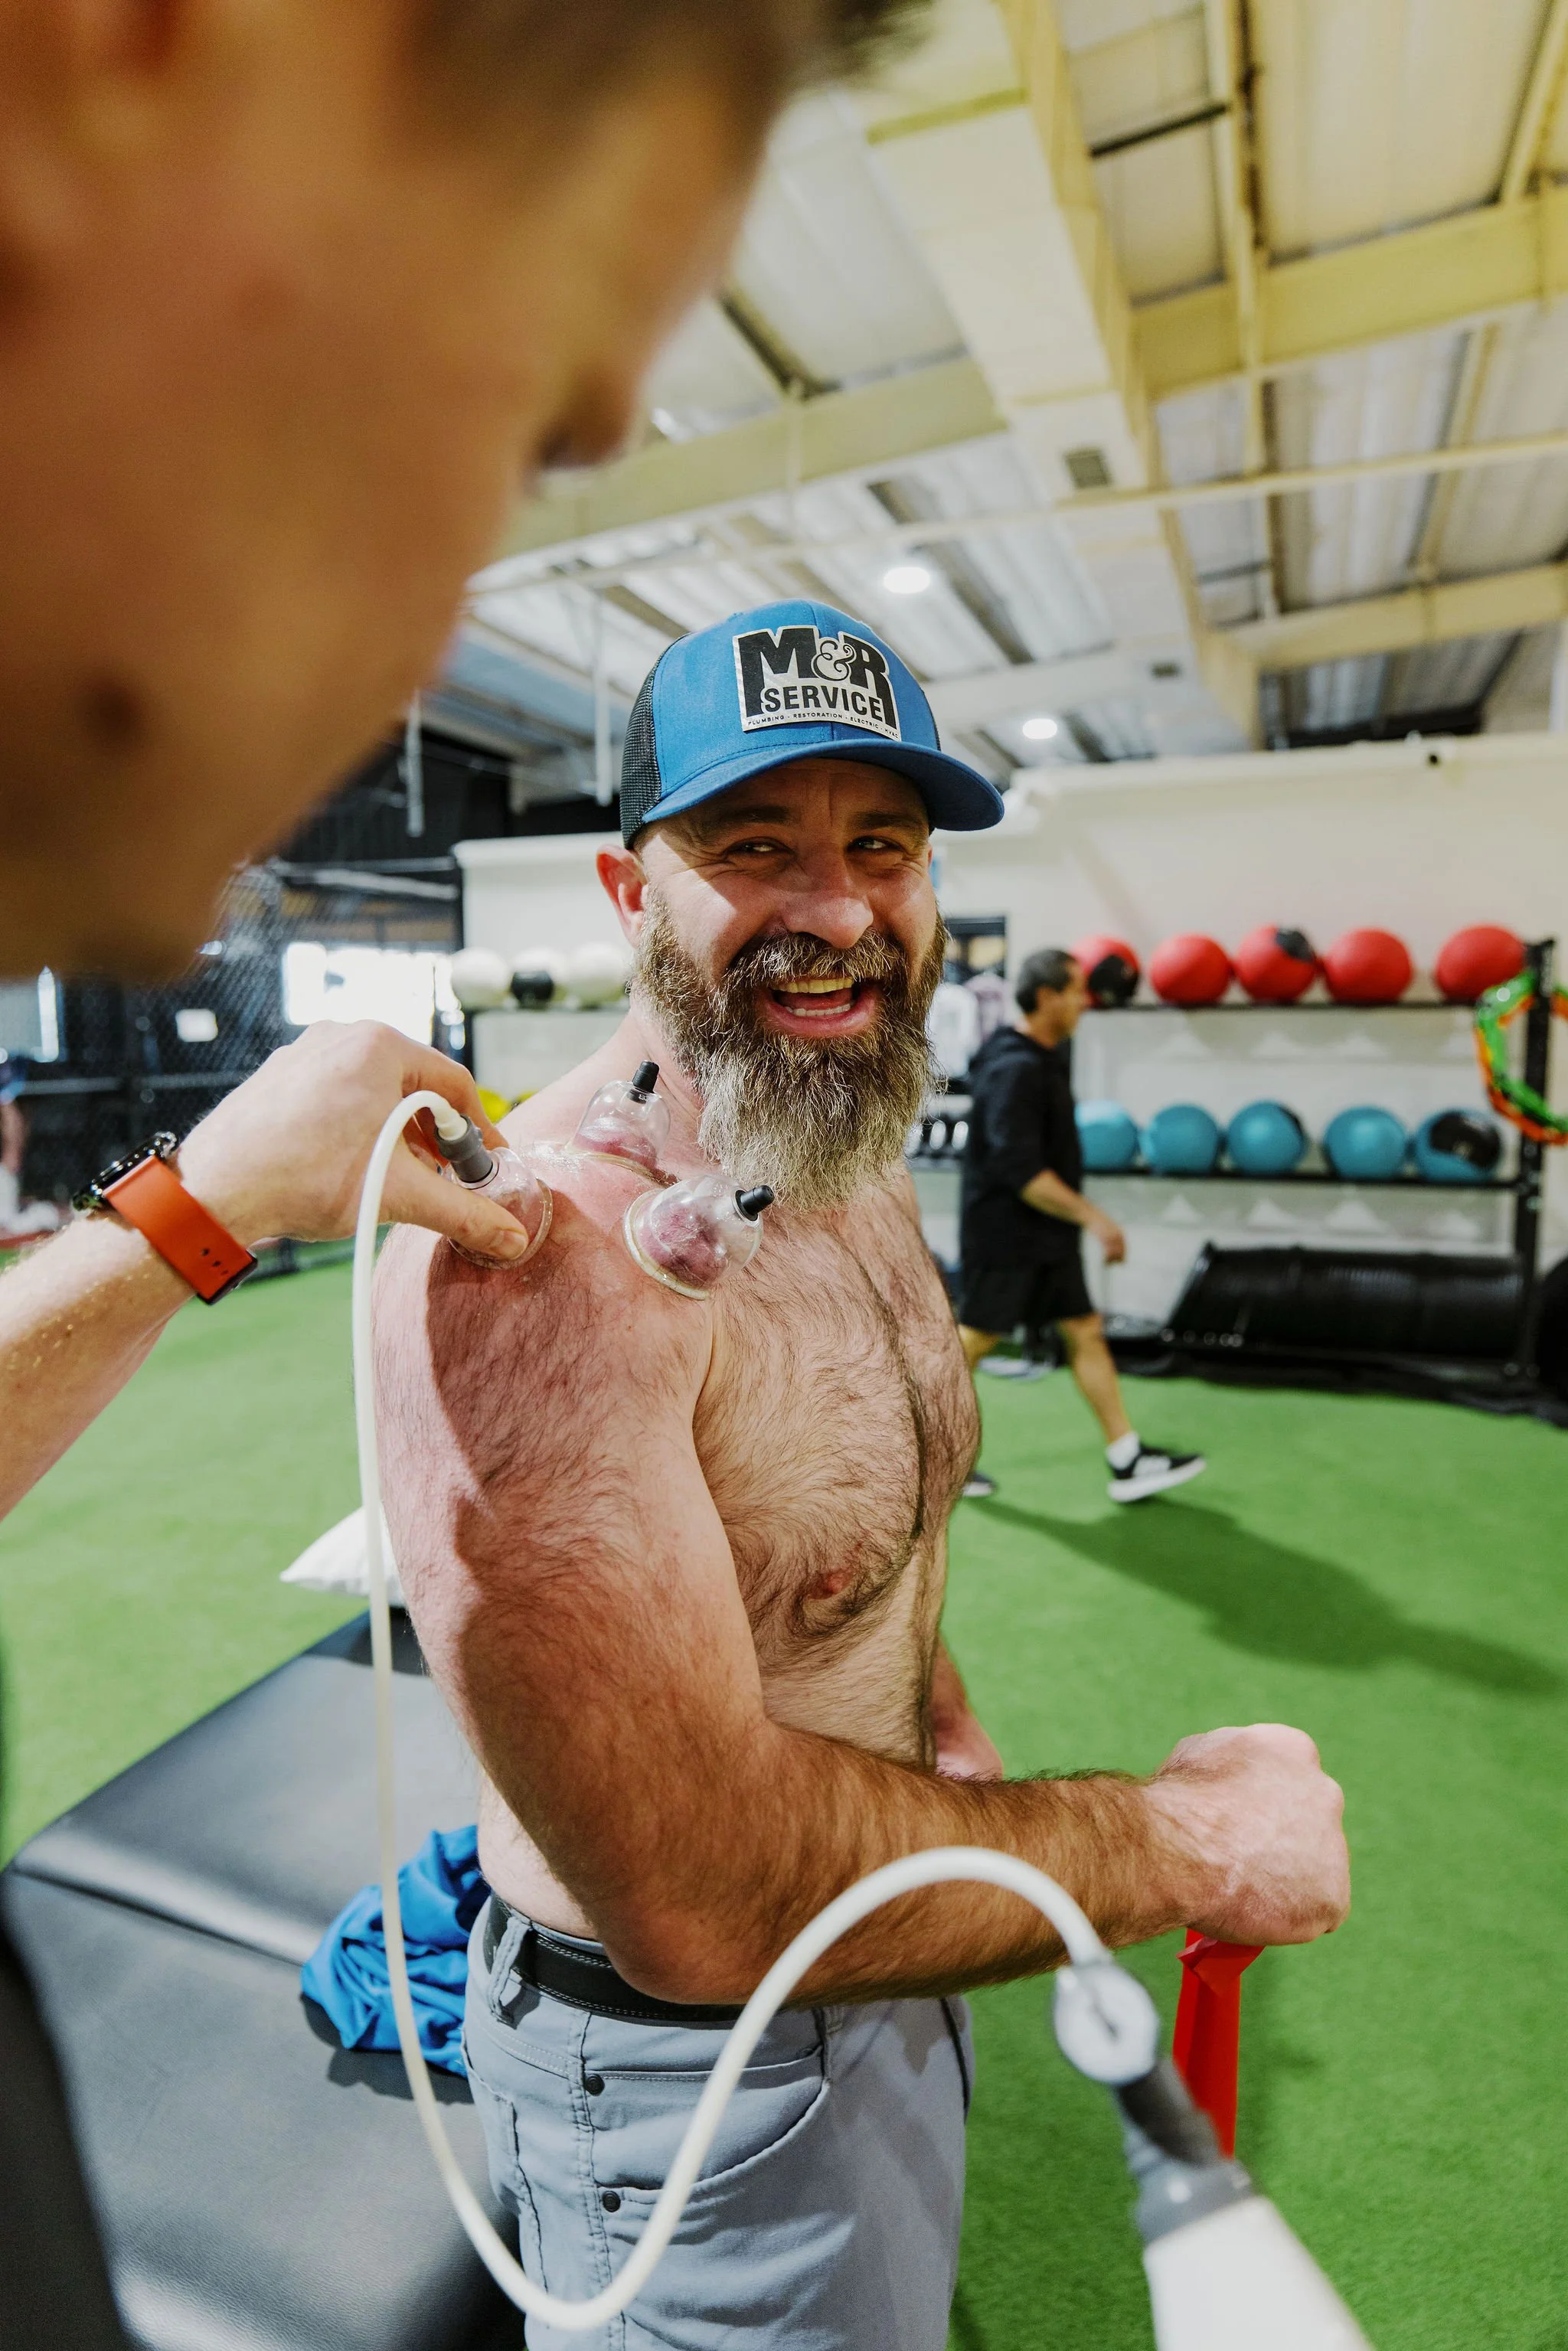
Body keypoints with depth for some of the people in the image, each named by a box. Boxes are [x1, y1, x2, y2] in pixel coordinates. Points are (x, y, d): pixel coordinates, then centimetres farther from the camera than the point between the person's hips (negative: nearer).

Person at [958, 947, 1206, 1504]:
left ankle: (1128, 1463, 12)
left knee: (1086, 1333, 7)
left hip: (1046, 1238, 9)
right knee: (973, 1342, 3)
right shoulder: (1015, 1070, -22)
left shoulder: (1046, 1058, 9)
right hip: (1003, 1238, -9)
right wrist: (1092, 1216, -27)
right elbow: (1020, 1171, -28)